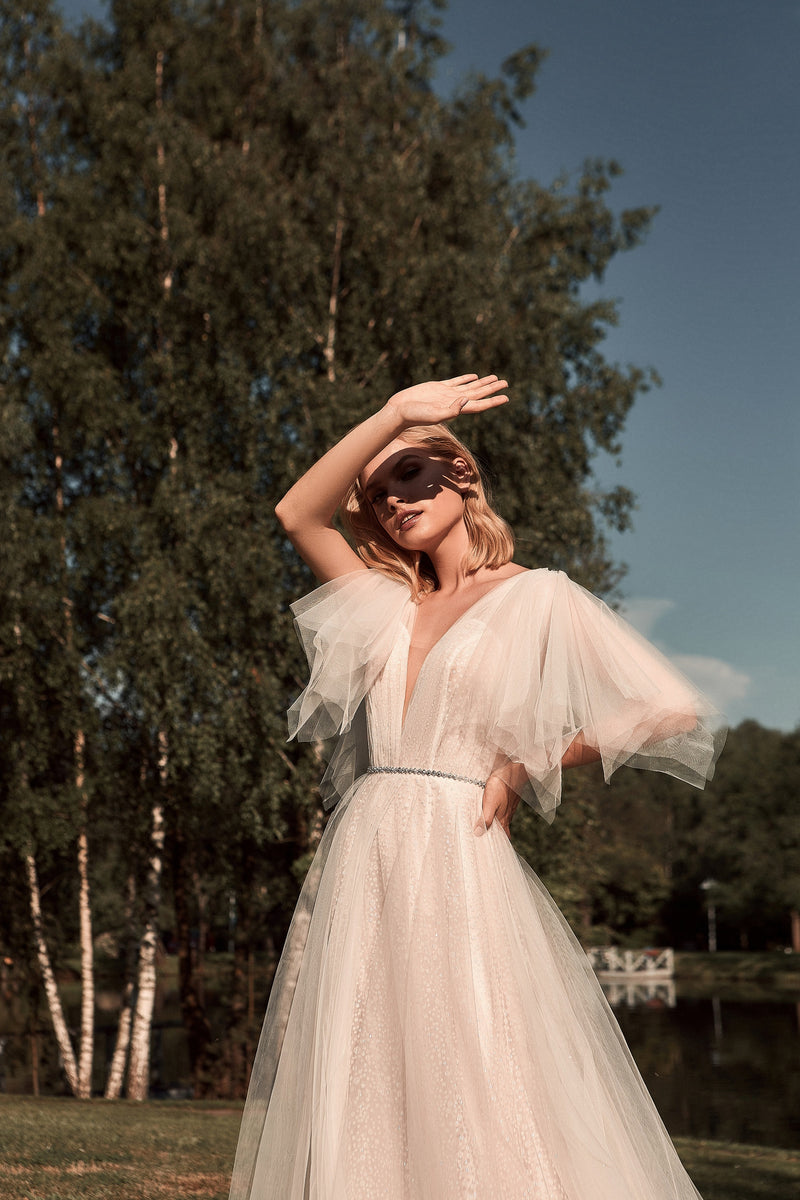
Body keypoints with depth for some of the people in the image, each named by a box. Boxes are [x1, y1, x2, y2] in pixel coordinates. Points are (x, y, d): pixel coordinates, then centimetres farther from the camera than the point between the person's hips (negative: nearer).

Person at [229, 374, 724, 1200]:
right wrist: (395, 411, 4)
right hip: (359, 862, 5)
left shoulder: (538, 597, 6)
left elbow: (672, 714, -2)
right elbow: (297, 514, 8)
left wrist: (527, 765, 1)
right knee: (355, 1101, 2)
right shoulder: (391, 605, 21)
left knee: (475, 1110, -10)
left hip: (456, 855, -5)